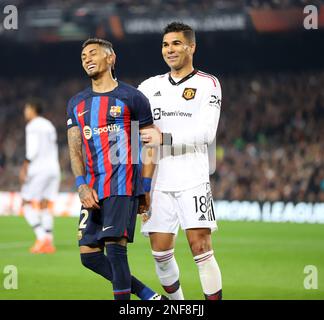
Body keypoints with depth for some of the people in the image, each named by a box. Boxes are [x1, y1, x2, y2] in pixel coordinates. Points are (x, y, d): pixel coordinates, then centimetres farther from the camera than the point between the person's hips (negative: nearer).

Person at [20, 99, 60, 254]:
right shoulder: (49, 125, 19)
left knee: (27, 205, 0)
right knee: (45, 206, 4)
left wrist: (24, 168, -14)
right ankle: (48, 243, -7)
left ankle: (42, 237, -14)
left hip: (39, 170, -7)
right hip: (53, 169, 7)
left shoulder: (32, 126, -7)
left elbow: (33, 148, -17)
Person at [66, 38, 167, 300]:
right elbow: (75, 150, 11)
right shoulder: (77, 104, 17)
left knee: (115, 248, -16)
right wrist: (82, 186, -4)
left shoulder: (132, 98, 2)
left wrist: (146, 188, -3)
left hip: (123, 183, -6)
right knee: (89, 254, 1)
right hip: (93, 188, 6)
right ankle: (149, 296, 10)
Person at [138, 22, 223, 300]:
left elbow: (206, 132, -11)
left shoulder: (208, 84, 1)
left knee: (201, 248, -12)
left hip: (192, 181, -4)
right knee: (161, 254, 3)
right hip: (158, 182, 4)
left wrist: (164, 138, -18)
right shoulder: (151, 86, 14)